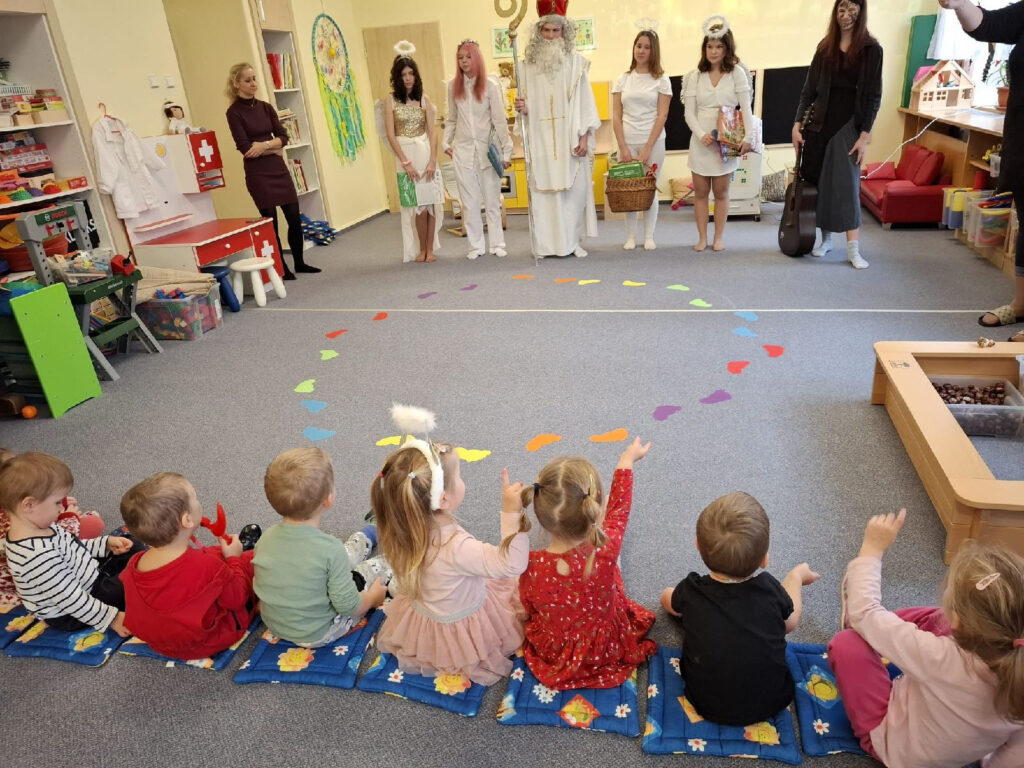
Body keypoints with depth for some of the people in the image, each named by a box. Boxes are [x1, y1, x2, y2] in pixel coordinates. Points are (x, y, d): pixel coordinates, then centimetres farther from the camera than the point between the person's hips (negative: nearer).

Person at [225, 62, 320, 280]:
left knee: (294, 217, 6)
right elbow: (245, 147, -13)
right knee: (270, 221, 1)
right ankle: (281, 268, 12)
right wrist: (273, 148, -6)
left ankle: (299, 262, 21)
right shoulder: (234, 112, -6)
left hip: (278, 167, 5)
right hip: (257, 172, -5)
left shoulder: (265, 107, 10)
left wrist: (264, 144, -13)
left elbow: (283, 137, 3)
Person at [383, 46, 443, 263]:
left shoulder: (423, 99, 7)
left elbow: (432, 132, 2)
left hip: (426, 151, 2)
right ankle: (421, 249, 11)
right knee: (417, 203, -3)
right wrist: (406, 163, -11)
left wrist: (432, 161, -10)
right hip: (405, 153, -2)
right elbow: (391, 135, -4)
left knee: (430, 200, -2)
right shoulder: (391, 100, 1)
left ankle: (429, 248, 8)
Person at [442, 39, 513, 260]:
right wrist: (445, 142, 5)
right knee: (469, 202, 3)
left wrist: (506, 150, -8)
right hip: (462, 150, 2)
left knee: (492, 200, 5)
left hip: (488, 149, -2)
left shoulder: (490, 85, -2)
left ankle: (497, 244, 13)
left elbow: (499, 120, -4)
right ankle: (476, 245, 11)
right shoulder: (453, 86, 7)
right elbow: (451, 119, 15)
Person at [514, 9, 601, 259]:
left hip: (569, 138, -1)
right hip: (540, 138, 1)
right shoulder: (529, 65, 8)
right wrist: (523, 108, -12)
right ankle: (547, 244, 4)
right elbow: (528, 104, 12)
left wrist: (584, 136, -9)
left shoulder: (576, 63, 3)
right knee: (543, 189, -1)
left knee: (574, 188, 0)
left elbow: (585, 101, -1)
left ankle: (572, 241, 9)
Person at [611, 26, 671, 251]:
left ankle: (649, 237, 9)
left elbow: (661, 116, -4)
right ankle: (630, 236, 10)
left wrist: (648, 148, -13)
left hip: (653, 142, -2)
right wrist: (623, 147, -7)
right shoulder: (622, 80, 8)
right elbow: (616, 116, 4)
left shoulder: (661, 80, 2)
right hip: (627, 142, 2)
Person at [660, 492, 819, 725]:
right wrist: (796, 576, 22)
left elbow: (668, 601, 8)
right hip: (773, 702, 1)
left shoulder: (691, 591, -18)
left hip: (710, 706, -1)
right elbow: (790, 623, 6)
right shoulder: (770, 587, -18)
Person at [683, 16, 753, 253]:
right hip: (700, 141, 2)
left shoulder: (737, 73, 0)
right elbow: (689, 112, 0)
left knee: (721, 192, 5)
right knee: (700, 191, 5)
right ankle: (702, 237, 14)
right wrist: (701, 135, -17)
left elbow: (745, 108, -4)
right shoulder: (695, 76, 5)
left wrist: (748, 137, -17)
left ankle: (718, 238, 14)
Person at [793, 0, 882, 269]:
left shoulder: (871, 49, -1)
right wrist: (798, 123, -3)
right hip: (820, 122, 3)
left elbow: (873, 95, -4)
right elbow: (809, 88, 7)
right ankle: (825, 238, 20)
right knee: (819, 181, 5)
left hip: (849, 124, -3)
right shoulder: (825, 47, 8)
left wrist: (864, 134, -12)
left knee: (847, 184, -8)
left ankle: (853, 249, -7)